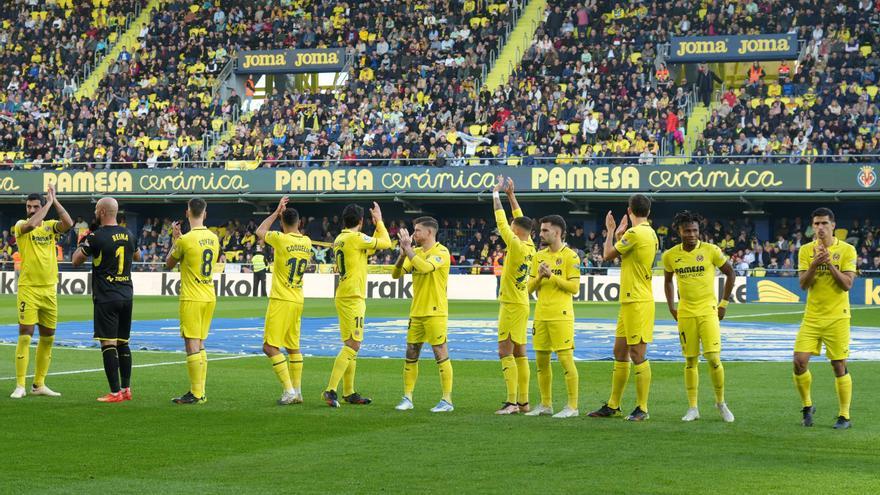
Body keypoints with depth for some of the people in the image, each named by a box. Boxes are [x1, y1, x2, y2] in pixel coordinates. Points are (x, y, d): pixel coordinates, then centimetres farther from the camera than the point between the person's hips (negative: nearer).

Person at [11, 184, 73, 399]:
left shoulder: (50, 226, 8)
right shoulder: (20, 226, -1)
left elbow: (68, 223, -12)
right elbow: (31, 224, -24)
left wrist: (54, 201, -11)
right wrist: (49, 202, -15)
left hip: (49, 289, 5)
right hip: (28, 288, -5)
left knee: (48, 338, 8)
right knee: (25, 335, -9)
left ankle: (39, 384, 18)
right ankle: (20, 386, -7)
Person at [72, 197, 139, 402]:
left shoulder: (96, 237, -12)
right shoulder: (128, 235, 7)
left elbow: (76, 261, -2)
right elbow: (137, 256, 27)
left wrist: (81, 243, 16)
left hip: (106, 298, -6)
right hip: (127, 295, 7)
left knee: (108, 344, -6)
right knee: (123, 343, 14)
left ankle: (115, 393, -9)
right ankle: (126, 389, 16)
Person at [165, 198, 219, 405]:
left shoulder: (185, 240, -14)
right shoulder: (214, 238, 6)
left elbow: (169, 264, 1)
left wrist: (174, 239, 13)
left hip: (191, 299, -7)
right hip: (209, 297, 7)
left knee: (192, 345, -4)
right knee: (199, 345, 13)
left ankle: (196, 394, -5)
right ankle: (200, 392, 14)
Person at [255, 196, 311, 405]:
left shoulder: (281, 239, -12)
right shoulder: (307, 242, 5)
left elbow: (260, 231, 8)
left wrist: (277, 211, 14)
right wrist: (283, 213, 26)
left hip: (281, 300, -7)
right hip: (298, 301, 7)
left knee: (270, 346, -6)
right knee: (293, 347, 15)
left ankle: (289, 390, -14)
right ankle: (297, 391, 15)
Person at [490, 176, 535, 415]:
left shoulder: (517, 246, -17)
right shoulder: (530, 247, 5)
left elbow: (501, 222, -14)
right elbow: (521, 220, 17)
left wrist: (496, 194, -6)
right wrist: (511, 195, 19)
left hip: (512, 305, -9)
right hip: (521, 304, 9)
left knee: (505, 352, -8)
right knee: (519, 353, 11)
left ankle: (512, 402, -13)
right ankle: (523, 402, 12)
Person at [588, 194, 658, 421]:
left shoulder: (634, 234, -16)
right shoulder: (651, 234, 13)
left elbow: (607, 255, -5)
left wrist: (611, 231, 9)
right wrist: (619, 235, 21)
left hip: (637, 302, -10)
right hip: (629, 301, 10)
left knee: (638, 355, -6)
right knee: (620, 353, 13)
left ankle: (642, 408, -2)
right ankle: (613, 405, 19)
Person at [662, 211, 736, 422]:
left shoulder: (711, 250, -7)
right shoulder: (670, 255, 1)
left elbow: (730, 274, 5)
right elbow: (668, 280, 19)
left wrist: (724, 303, 3)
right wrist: (671, 307, 11)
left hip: (708, 311, -2)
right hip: (685, 314, 2)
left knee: (713, 358, -10)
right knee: (690, 361, 5)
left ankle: (720, 402, 9)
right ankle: (692, 408, 12)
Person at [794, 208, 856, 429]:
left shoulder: (847, 250, -3)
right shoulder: (806, 250, 5)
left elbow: (847, 284, -10)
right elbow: (803, 284, -3)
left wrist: (829, 263, -20)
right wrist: (815, 264, -19)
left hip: (837, 317, -3)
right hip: (812, 317, 3)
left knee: (839, 366, -2)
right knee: (799, 361, -6)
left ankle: (844, 416, 8)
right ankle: (807, 406, 15)